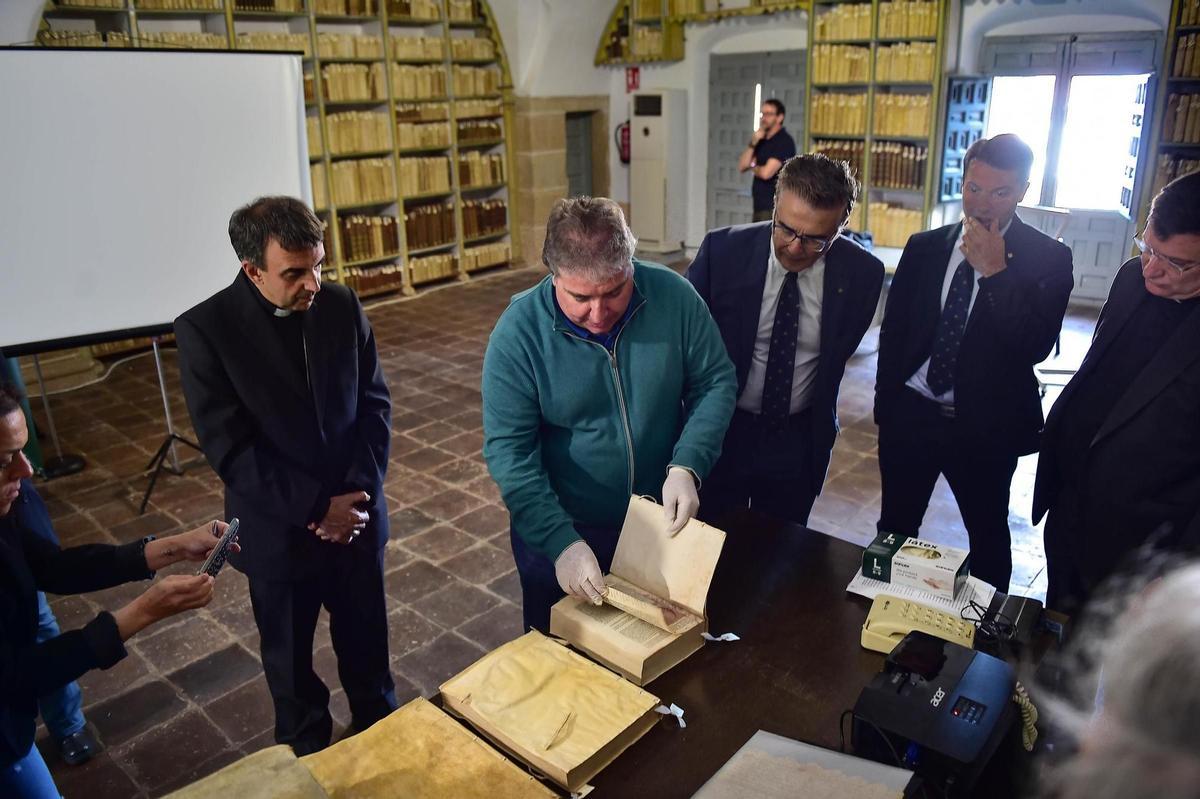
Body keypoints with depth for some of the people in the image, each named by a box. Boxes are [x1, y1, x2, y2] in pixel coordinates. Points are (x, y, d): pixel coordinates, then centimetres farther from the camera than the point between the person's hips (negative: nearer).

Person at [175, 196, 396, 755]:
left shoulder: (342, 307, -7)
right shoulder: (204, 330, -16)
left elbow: (374, 405, -3)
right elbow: (229, 448, -18)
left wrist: (359, 494, -13)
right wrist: (317, 506, -19)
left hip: (356, 516, 3)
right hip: (277, 531, -2)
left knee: (366, 642, 21)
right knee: (290, 657, 19)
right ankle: (308, 754, 45)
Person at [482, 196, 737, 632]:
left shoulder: (674, 296, -16)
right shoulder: (518, 332, -21)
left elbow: (715, 382, -6)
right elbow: (508, 450, -20)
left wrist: (687, 466, -22)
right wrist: (562, 542, -28)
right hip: (556, 530, -2)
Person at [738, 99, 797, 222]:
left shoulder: (785, 141, -10)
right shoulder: (762, 141, 16)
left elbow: (766, 172, -19)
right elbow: (742, 166, 8)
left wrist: (753, 167, 3)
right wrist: (753, 143, -6)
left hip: (774, 207, -9)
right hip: (760, 206, 9)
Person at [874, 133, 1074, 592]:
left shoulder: (1048, 258, -6)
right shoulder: (924, 247, 2)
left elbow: (1037, 346, -18)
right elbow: (893, 330, 7)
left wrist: (995, 272, -22)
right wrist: (885, 402, 5)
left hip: (986, 423, -2)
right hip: (910, 414, 3)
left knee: (988, 536, 16)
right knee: (894, 528, 15)